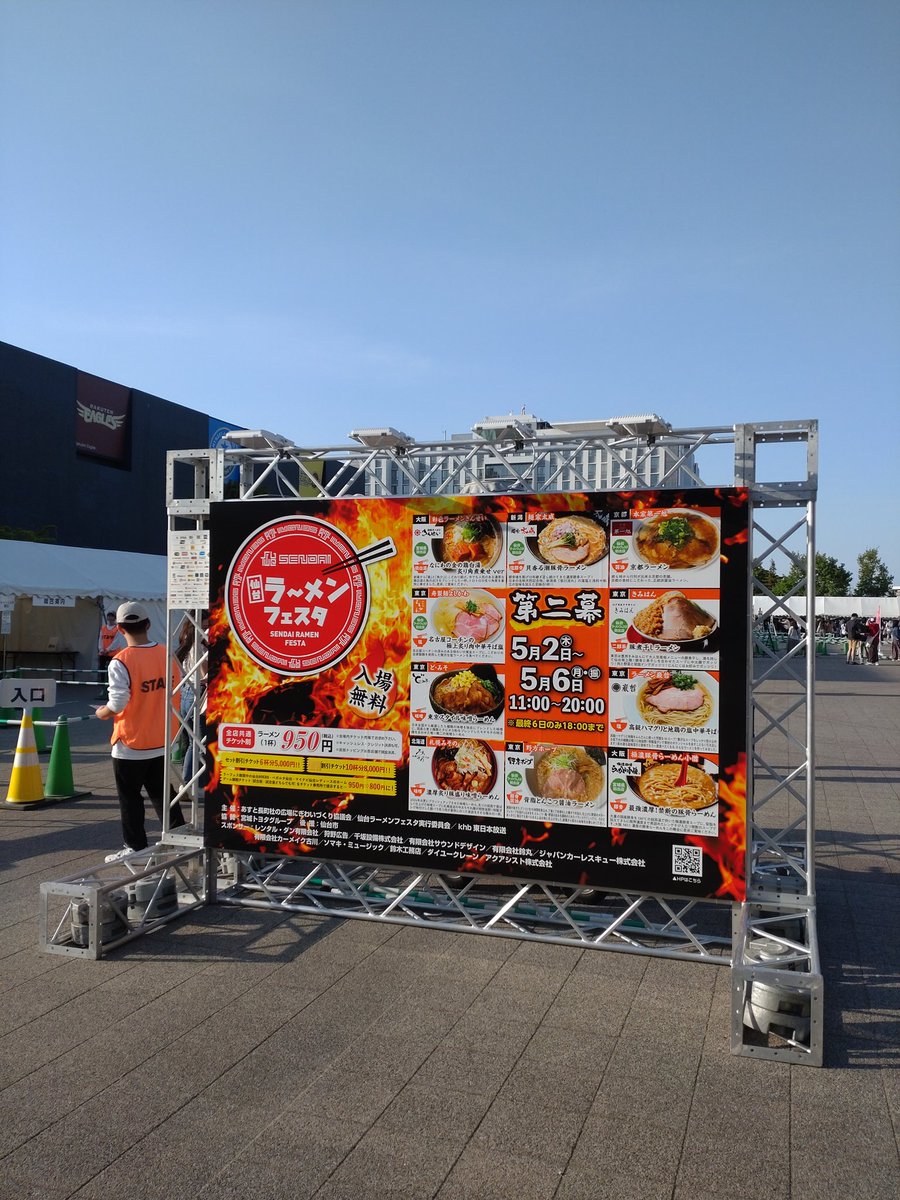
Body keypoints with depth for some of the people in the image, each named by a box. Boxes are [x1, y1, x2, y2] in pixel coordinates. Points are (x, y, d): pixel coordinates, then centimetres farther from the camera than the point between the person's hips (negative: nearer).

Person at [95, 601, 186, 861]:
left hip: (131, 744, -6)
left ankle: (135, 847, 15)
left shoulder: (121, 661, -19)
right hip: (162, 741, 6)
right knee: (160, 792, 19)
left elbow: (117, 705, -22)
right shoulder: (167, 655, -2)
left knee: (129, 796, 9)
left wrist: (102, 713, -2)